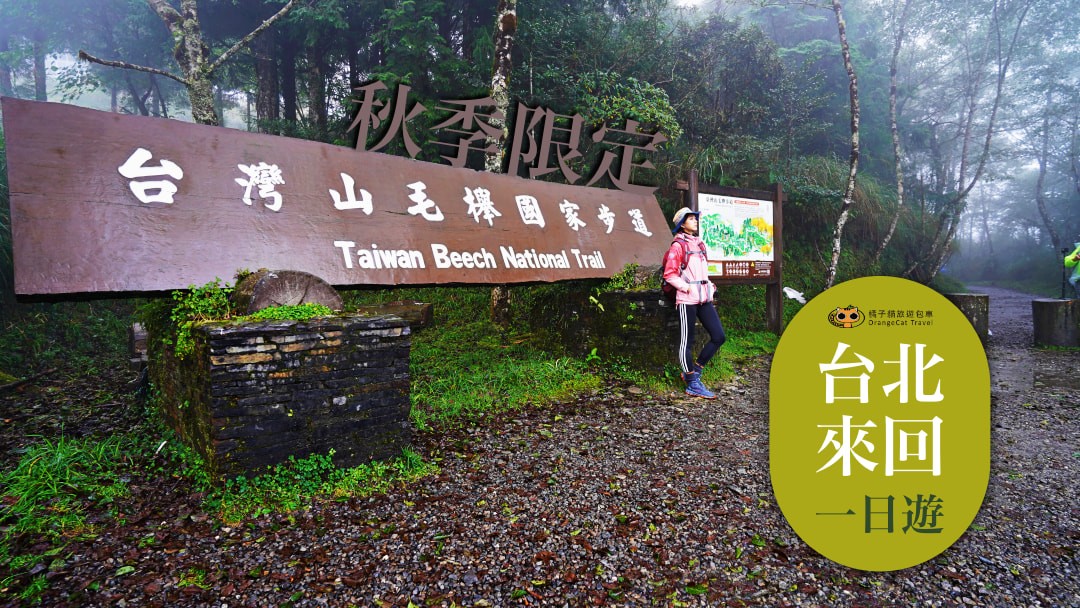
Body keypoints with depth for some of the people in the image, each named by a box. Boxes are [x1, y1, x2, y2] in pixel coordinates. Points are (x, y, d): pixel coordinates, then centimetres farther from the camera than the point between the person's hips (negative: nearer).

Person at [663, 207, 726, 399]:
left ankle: (693, 371, 16)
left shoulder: (699, 243, 17)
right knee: (687, 342, 1)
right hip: (687, 299, -7)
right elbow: (669, 275, -8)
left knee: (719, 336, 3)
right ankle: (692, 384, 8)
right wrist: (687, 288, -15)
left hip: (704, 298, 7)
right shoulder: (678, 245, -5)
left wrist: (710, 287, 11)